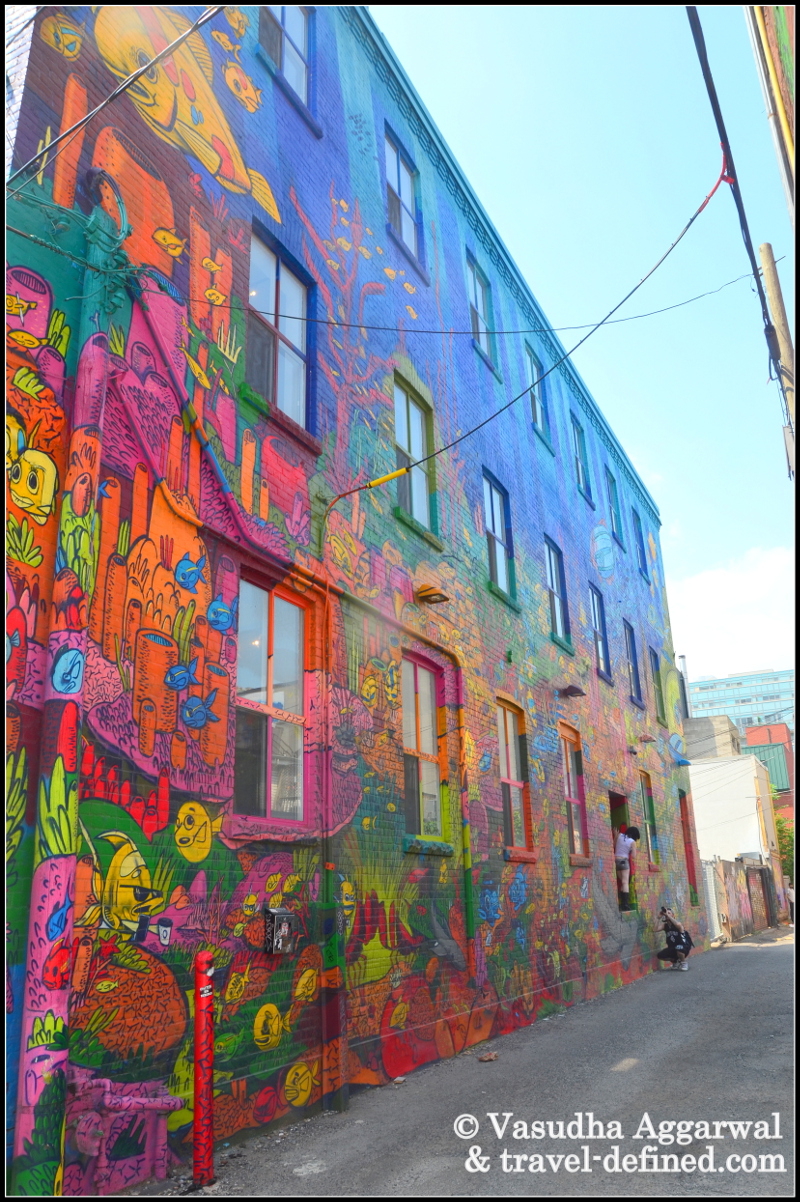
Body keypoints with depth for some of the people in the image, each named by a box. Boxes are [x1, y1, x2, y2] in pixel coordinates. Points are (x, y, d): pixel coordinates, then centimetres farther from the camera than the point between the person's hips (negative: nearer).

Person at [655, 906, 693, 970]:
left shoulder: (679, 924, -17)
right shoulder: (664, 925, -2)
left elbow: (678, 925, -44)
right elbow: (656, 929, -19)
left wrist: (667, 914, -39)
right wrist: (659, 917, -22)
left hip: (684, 946, -6)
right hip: (673, 948, 6)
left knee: (679, 948, -39)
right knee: (660, 955, -11)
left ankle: (683, 963, -6)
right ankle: (675, 961, 19)